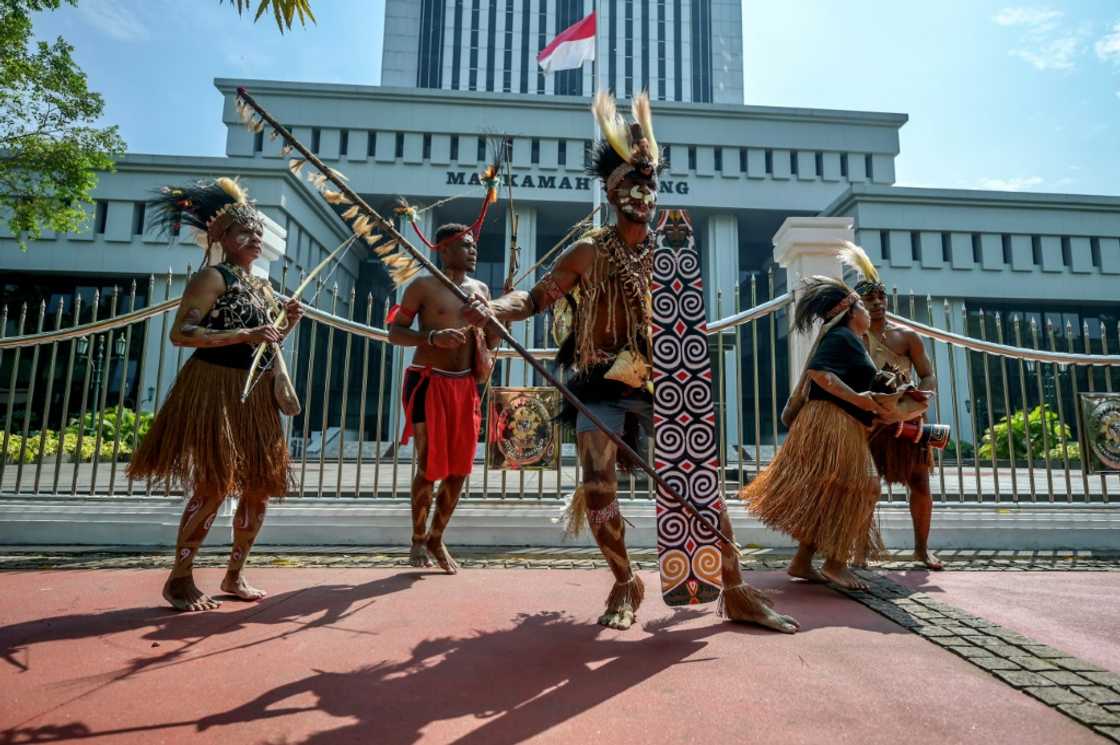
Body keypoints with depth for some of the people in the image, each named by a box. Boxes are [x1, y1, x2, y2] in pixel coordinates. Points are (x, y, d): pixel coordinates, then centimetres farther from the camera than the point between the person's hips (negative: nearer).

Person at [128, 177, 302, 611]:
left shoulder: (263, 288, 17)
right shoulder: (213, 277, -7)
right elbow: (180, 334, -19)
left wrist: (288, 323, 6)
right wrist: (243, 335, -26)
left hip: (257, 396, 8)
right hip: (216, 390, -8)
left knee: (260, 488, 8)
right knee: (214, 486, -8)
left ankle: (234, 574, 22)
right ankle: (180, 579, 10)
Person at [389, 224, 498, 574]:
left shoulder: (480, 289, 13)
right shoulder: (423, 286, -3)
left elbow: (488, 339, 22)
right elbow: (394, 331, -6)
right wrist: (433, 337, -21)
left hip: (465, 385, 5)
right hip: (429, 383, -5)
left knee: (459, 469, 7)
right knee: (430, 468, -2)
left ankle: (436, 539, 24)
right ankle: (418, 540, 19)